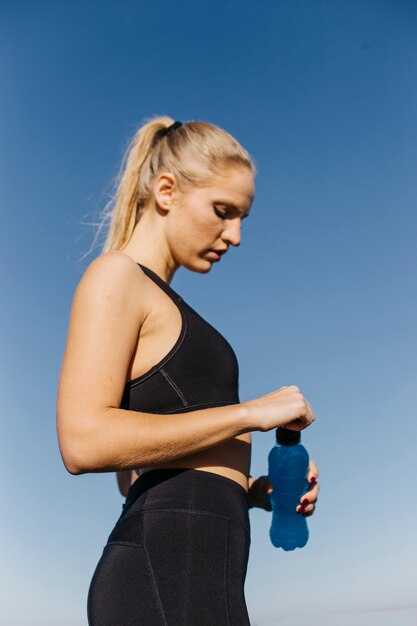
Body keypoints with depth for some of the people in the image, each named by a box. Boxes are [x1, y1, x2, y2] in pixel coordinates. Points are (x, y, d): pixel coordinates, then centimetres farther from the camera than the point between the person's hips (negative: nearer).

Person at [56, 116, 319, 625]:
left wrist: (253, 490, 7)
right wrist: (252, 412, -15)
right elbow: (84, 442, -20)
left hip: (196, 569, 9)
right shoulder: (114, 276, -5)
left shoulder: (163, 307, 21)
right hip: (167, 570, -9)